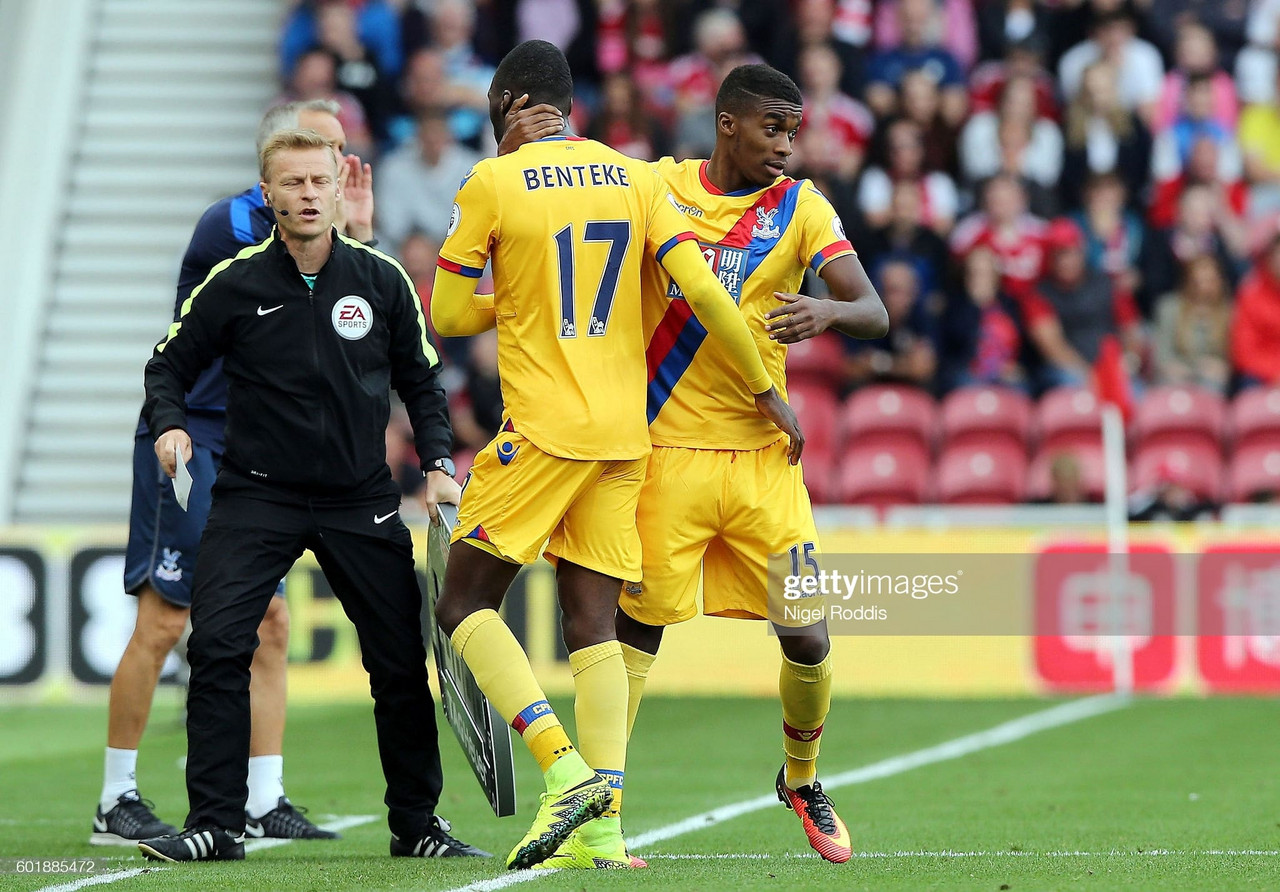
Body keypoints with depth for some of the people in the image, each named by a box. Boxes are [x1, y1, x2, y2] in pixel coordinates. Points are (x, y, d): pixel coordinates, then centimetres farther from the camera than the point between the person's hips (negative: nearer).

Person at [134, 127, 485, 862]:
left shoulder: (382, 280, 0)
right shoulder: (234, 284, -5)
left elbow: (421, 378, 11)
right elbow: (170, 365, 4)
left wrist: (438, 463, 2)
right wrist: (169, 424, -14)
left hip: (361, 499, 2)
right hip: (257, 493, -2)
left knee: (402, 662, 3)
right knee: (217, 648, -15)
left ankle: (417, 824, 19)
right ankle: (217, 825, -8)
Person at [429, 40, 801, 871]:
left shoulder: (492, 185, -4)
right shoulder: (636, 178, 7)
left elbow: (448, 316, 1)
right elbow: (704, 291, 0)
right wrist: (766, 391, 8)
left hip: (541, 430, -5)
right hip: (625, 432, 5)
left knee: (466, 604, 4)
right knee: (593, 626, 6)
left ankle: (566, 769, -14)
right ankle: (605, 827, -4)